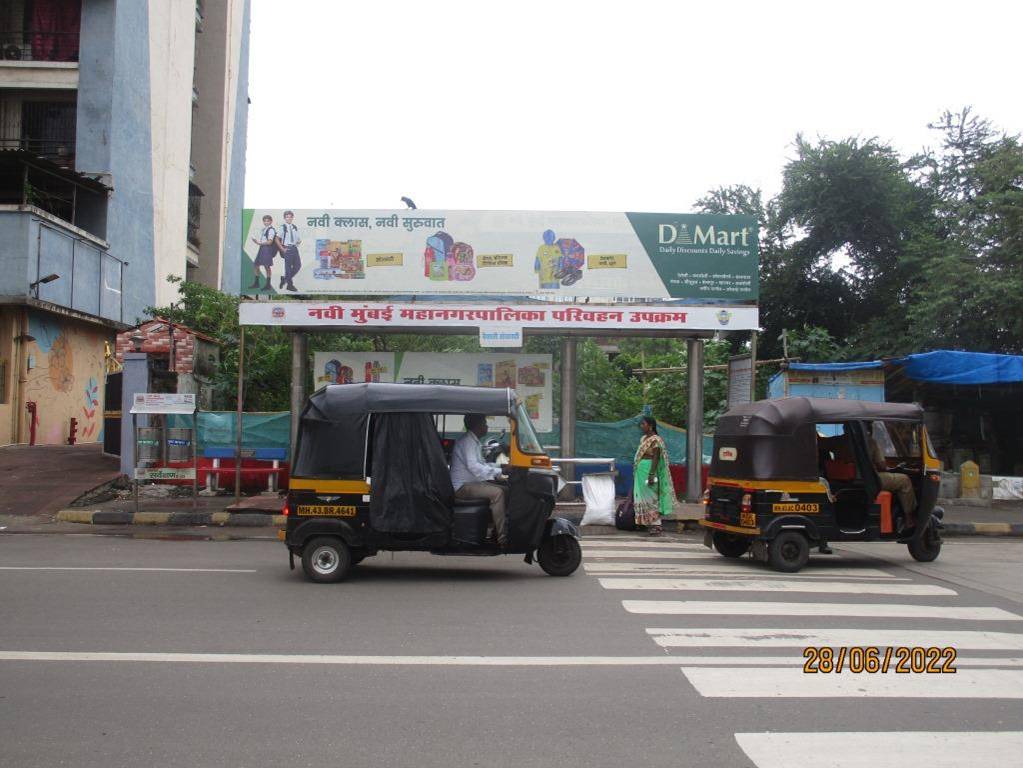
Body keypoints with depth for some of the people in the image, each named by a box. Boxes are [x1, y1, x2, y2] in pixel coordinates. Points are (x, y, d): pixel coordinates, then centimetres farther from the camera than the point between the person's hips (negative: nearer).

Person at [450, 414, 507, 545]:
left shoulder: (474, 441, 17)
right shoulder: (467, 441, -16)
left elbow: (481, 464, 22)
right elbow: (473, 467, -28)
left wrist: (500, 466, 6)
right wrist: (499, 471, -27)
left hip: (471, 483, 11)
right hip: (462, 487, -11)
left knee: (504, 489, 5)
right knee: (497, 493, -25)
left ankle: (497, 529, 0)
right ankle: (502, 536, -26)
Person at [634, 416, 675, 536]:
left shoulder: (655, 439, -13)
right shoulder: (644, 438, 14)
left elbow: (656, 458, -18)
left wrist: (651, 474, -23)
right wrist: (635, 470, 18)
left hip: (649, 469, -9)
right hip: (640, 471, 9)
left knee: (651, 497, -7)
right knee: (644, 497, 10)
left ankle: (656, 525, -3)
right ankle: (650, 523, 15)